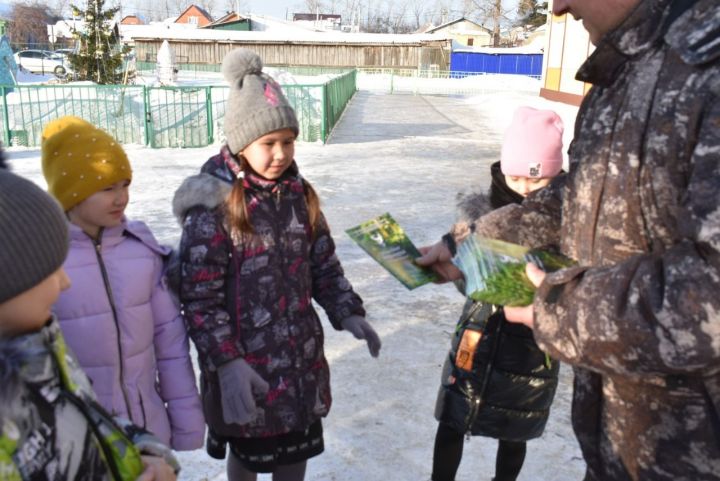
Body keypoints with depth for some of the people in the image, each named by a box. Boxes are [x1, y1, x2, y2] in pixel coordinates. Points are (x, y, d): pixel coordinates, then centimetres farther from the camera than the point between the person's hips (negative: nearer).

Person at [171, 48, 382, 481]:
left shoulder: (298, 193, 0)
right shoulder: (213, 205, -18)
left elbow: (323, 263, 8)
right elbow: (200, 298, -17)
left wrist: (347, 312, -3)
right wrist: (226, 362, -21)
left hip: (300, 351, 5)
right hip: (244, 360, -4)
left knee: (298, 445, 19)